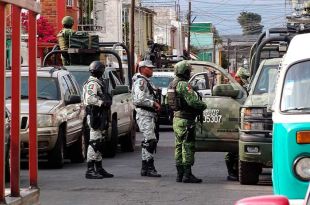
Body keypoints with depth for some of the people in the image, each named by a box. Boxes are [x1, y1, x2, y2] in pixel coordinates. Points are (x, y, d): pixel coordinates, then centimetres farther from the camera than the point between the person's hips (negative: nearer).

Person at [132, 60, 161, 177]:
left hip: (149, 114, 11)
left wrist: (155, 104, 15)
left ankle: (145, 168, 16)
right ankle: (149, 168, -17)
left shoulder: (146, 82, 22)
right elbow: (139, 100, -22)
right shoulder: (140, 82, -11)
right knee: (150, 141, -16)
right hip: (144, 114, -11)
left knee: (147, 142, 12)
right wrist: (153, 103, -16)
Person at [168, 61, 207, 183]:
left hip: (177, 119, 10)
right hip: (186, 120, -9)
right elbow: (193, 101, -24)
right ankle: (187, 175, -7)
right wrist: (203, 106, -5)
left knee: (179, 147, 12)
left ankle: (180, 174, 16)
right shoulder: (184, 85, -17)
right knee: (188, 147, -6)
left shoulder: (172, 84, 13)